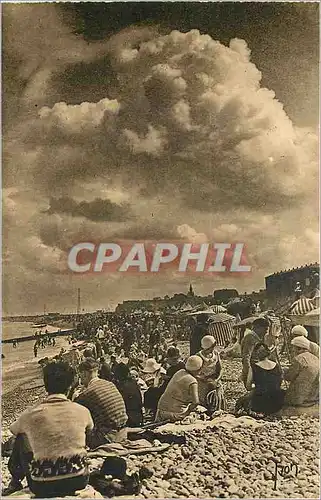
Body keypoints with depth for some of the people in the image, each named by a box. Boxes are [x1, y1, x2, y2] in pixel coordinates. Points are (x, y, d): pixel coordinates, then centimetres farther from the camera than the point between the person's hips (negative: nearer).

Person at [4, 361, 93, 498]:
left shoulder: (31, 415, -10)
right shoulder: (82, 411, -6)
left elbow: (13, 430, 14)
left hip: (43, 488, -1)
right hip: (79, 482, 1)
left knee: (21, 439, 18)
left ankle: (15, 482, 33)